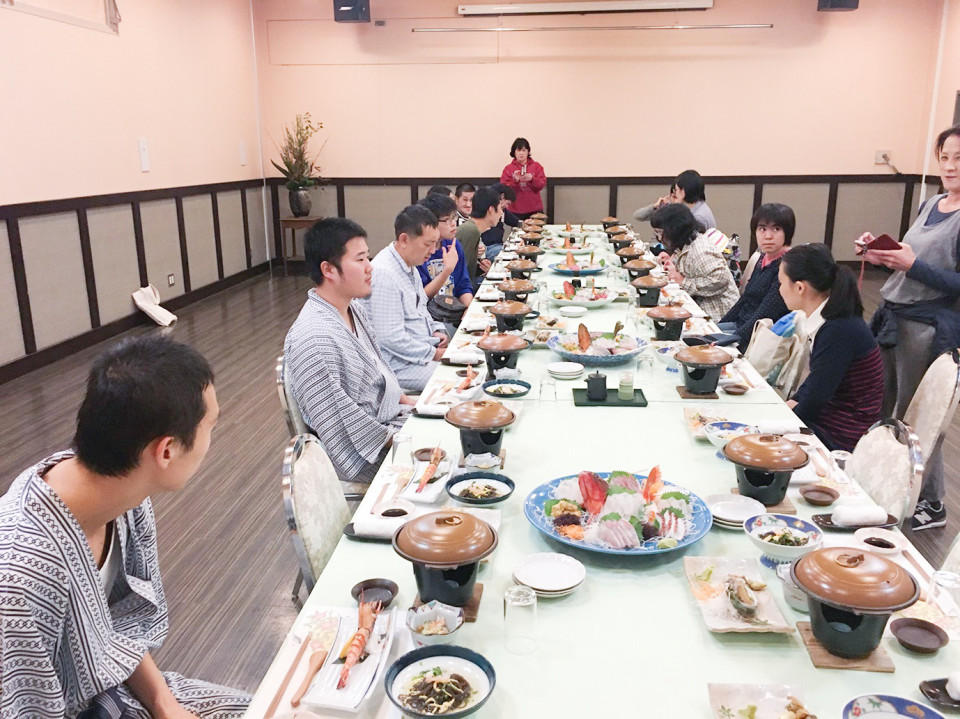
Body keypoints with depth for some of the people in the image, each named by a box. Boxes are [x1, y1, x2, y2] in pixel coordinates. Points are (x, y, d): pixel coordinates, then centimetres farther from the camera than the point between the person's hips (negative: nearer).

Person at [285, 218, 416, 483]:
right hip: (364, 458, -9)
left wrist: (406, 401, 8)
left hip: (391, 418, 10)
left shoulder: (353, 308, 5)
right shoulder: (312, 339, -27)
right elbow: (339, 419, -26)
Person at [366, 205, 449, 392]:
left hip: (423, 349, 10)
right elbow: (391, 338, -24)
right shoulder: (384, 273, -22)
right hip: (400, 366, -10)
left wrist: (435, 331, 6)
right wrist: (435, 354, -17)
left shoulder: (409, 265, 11)